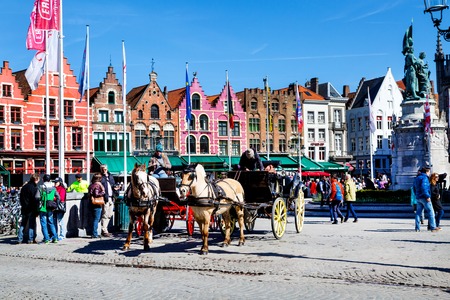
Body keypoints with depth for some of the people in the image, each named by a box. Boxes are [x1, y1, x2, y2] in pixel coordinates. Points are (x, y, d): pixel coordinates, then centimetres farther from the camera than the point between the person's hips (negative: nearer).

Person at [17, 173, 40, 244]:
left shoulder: (24, 187, 10)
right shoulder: (34, 188, -13)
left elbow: (21, 198, 16)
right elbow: (36, 200, -15)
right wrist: (36, 211, -11)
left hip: (24, 209, 7)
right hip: (31, 209, -6)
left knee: (22, 224, 12)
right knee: (32, 224, 0)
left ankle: (20, 239, 10)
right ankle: (31, 239, -1)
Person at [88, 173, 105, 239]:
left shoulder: (91, 185, 12)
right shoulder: (97, 185, -13)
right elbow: (96, 194, -24)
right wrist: (103, 192, -10)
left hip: (92, 205, 9)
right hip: (97, 205, -9)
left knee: (95, 219, 15)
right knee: (96, 220, -4)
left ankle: (95, 233, 19)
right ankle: (95, 234, -3)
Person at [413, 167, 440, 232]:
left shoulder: (416, 178, 17)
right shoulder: (424, 178, -11)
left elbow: (414, 187, 22)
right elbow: (423, 188, -23)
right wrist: (427, 196, -21)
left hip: (418, 198, 9)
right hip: (424, 198, -9)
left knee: (418, 212, 7)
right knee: (431, 212, -3)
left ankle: (417, 228, 5)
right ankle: (433, 227, -4)